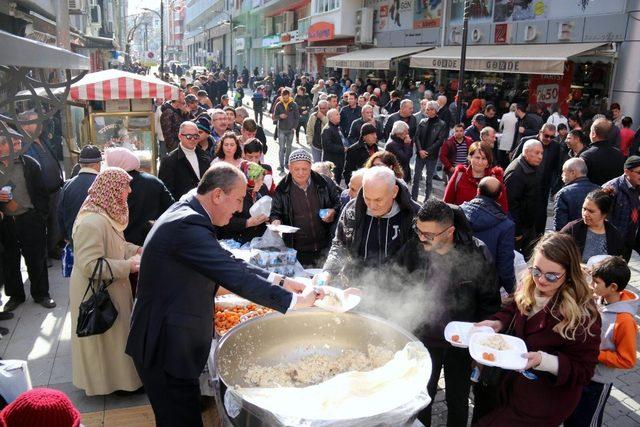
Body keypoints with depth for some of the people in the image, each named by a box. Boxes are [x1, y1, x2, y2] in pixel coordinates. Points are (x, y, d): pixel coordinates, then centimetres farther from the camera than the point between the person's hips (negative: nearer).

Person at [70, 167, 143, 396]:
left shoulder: (107, 214, 4)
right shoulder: (92, 222, -28)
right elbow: (90, 265, -30)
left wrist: (135, 250, 3)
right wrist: (128, 266, -25)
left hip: (110, 289, 10)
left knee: (113, 333, 22)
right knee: (105, 337, 7)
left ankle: (113, 374, 38)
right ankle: (107, 380, 25)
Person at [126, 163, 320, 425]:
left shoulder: (188, 215, 6)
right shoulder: (188, 225, -26)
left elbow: (228, 264, 10)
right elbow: (236, 278, -28)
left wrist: (280, 281, 4)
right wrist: (296, 301, -19)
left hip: (172, 341, 10)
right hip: (165, 349, -10)